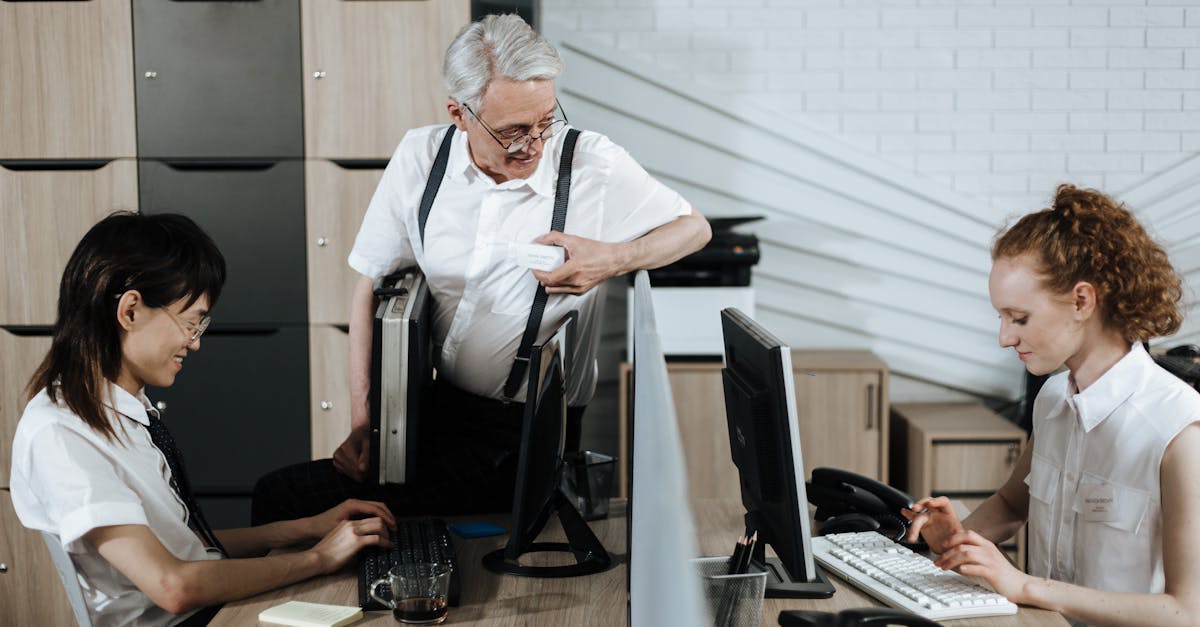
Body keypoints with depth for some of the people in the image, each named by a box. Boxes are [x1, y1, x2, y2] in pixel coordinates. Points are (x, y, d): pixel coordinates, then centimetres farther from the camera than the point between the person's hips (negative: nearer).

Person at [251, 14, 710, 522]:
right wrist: (362, 423, -3)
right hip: (439, 406, 5)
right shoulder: (421, 157, -1)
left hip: (522, 442, -5)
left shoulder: (593, 165, -9)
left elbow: (694, 228, 5)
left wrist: (613, 260, -17)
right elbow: (372, 285, 6)